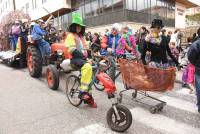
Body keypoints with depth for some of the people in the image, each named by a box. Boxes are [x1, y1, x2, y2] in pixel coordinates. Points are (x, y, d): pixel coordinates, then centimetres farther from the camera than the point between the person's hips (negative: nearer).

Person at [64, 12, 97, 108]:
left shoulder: (81, 36, 24)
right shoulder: (71, 35, -2)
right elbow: (72, 50, -15)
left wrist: (87, 56, 9)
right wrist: (82, 56, -22)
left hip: (82, 58, 8)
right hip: (75, 58, -8)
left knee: (89, 74, 1)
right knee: (87, 67, -35)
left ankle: (88, 97, 13)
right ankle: (82, 92, -29)